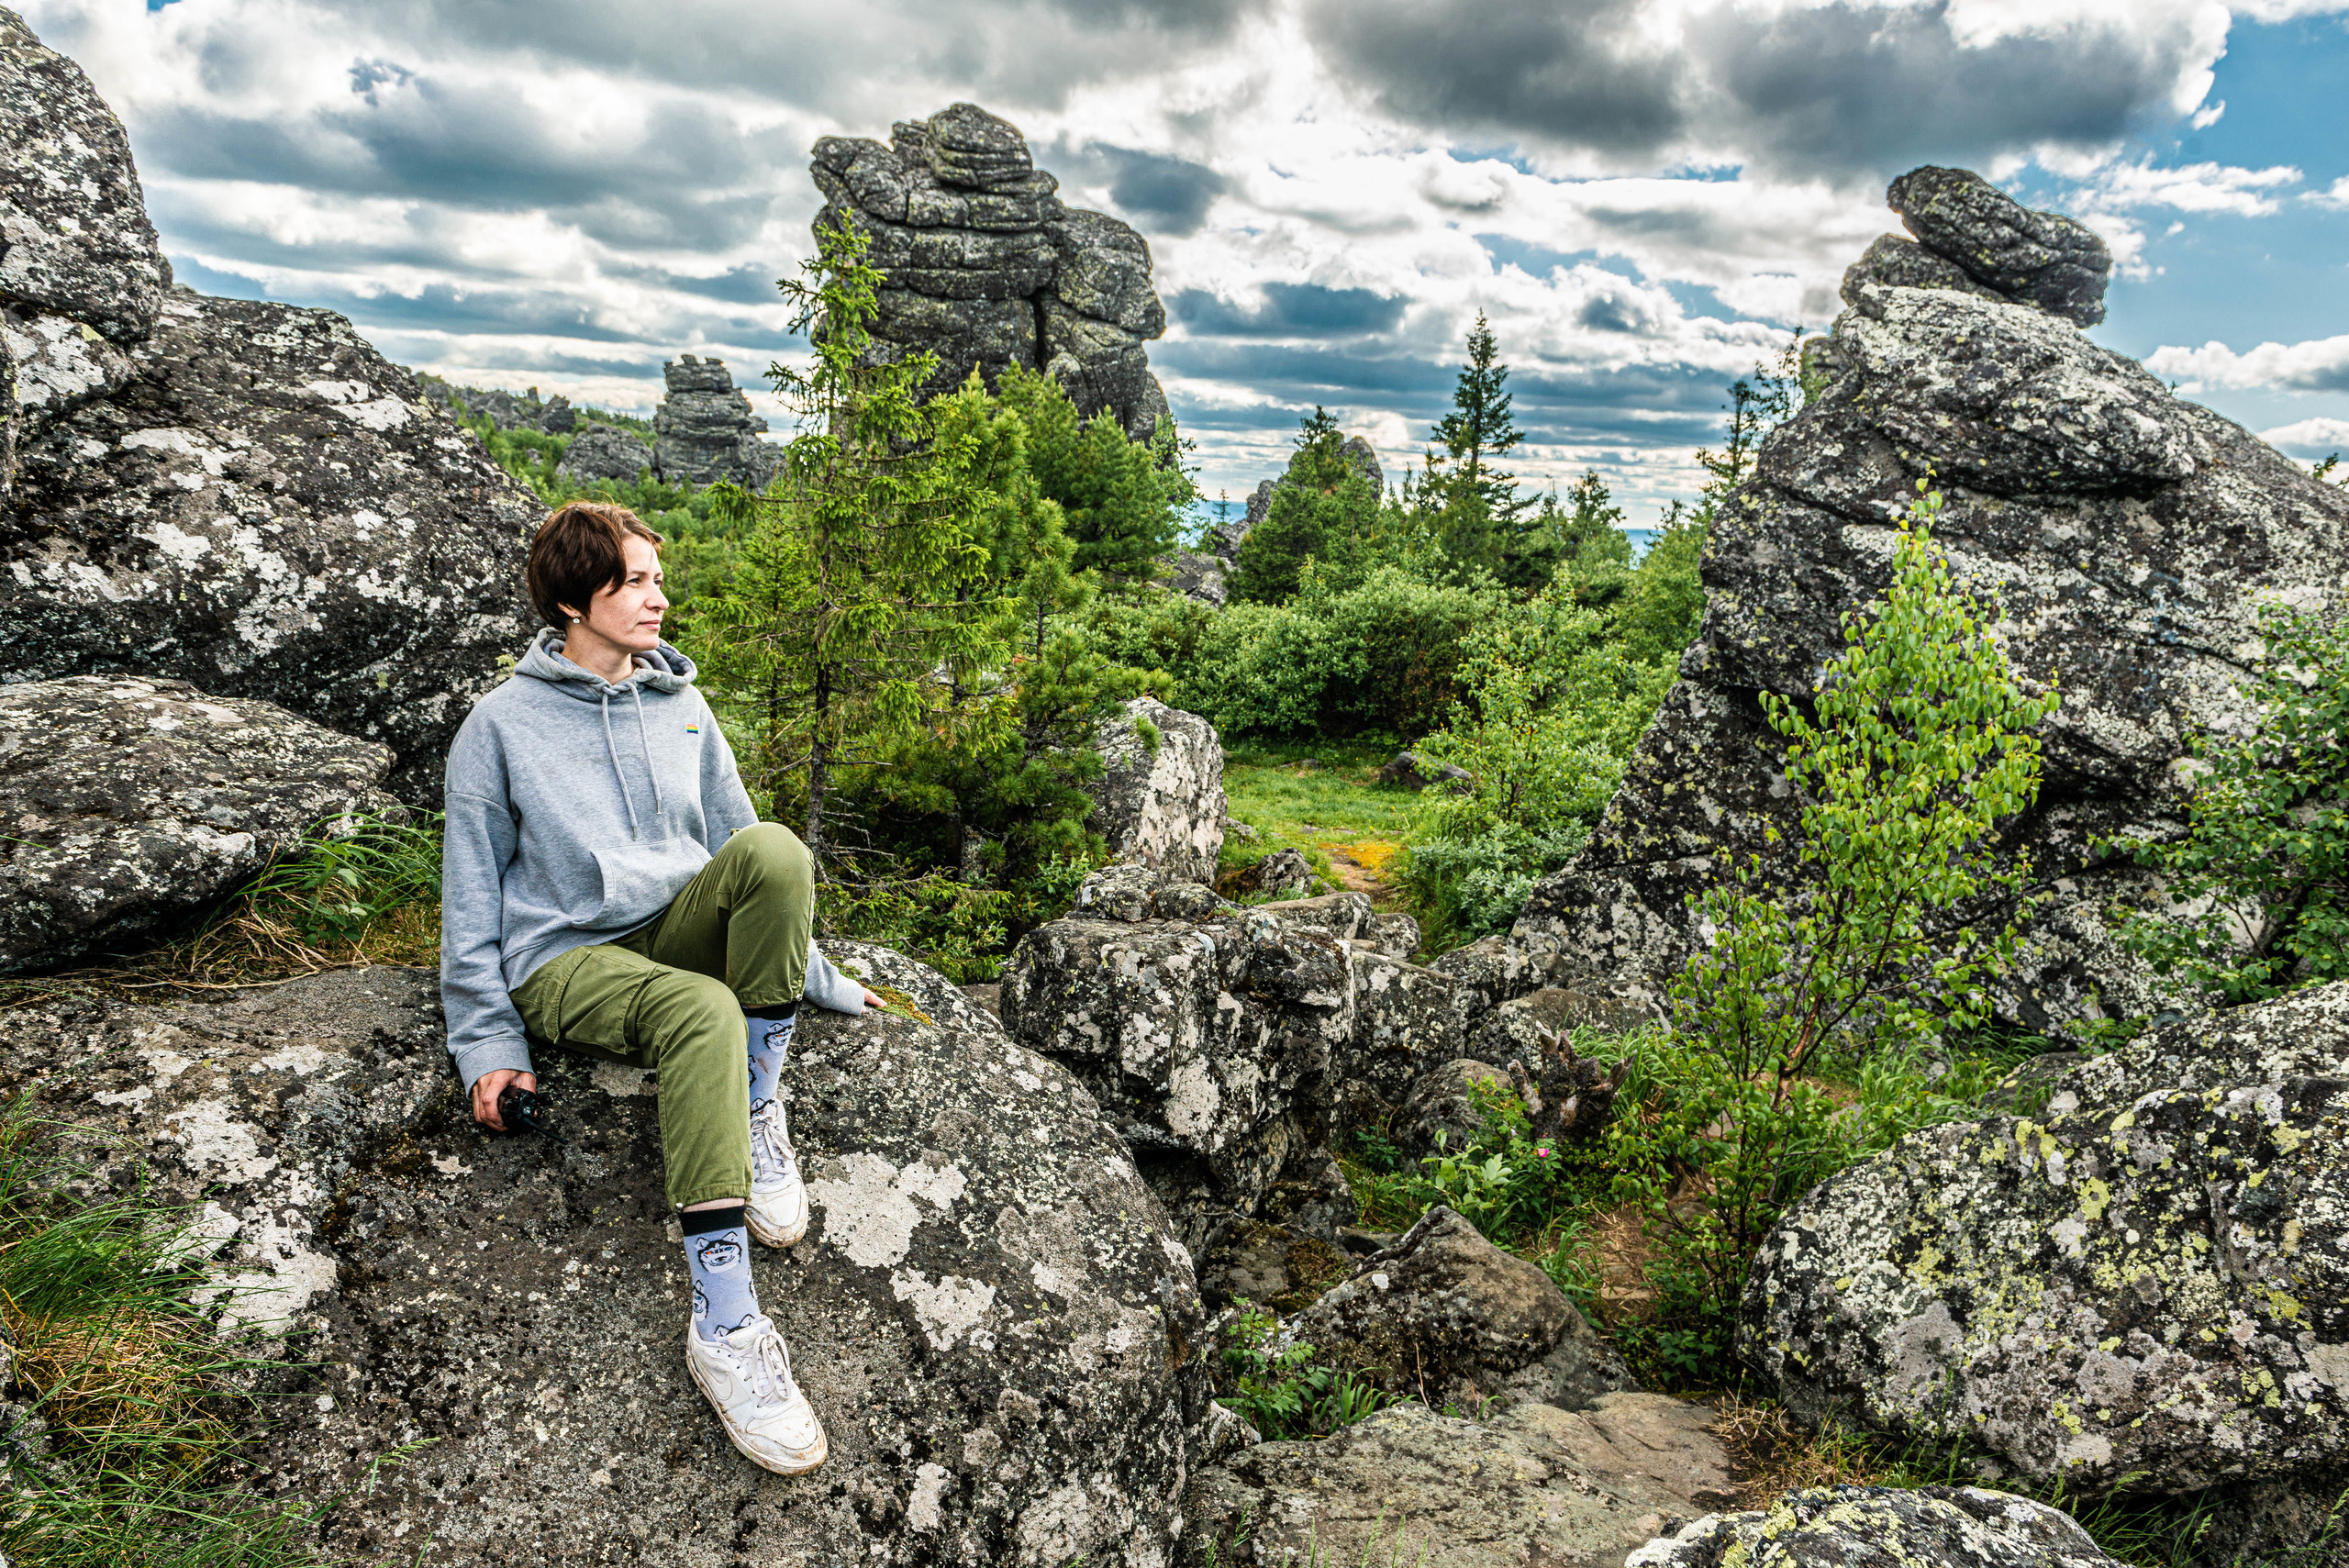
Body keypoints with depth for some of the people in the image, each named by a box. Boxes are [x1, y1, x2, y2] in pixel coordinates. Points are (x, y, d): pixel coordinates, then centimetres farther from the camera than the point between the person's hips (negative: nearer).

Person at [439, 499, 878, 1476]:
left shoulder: (682, 708, 16)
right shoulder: (502, 725, 4)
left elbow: (738, 859, 19)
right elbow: (472, 892, 4)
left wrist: (817, 978, 16)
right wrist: (487, 1038, -6)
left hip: (679, 934, 4)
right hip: (567, 959, -3)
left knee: (773, 848, -30)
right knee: (702, 1011, -39)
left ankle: (755, 1117, -18)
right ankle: (724, 1327, -40)